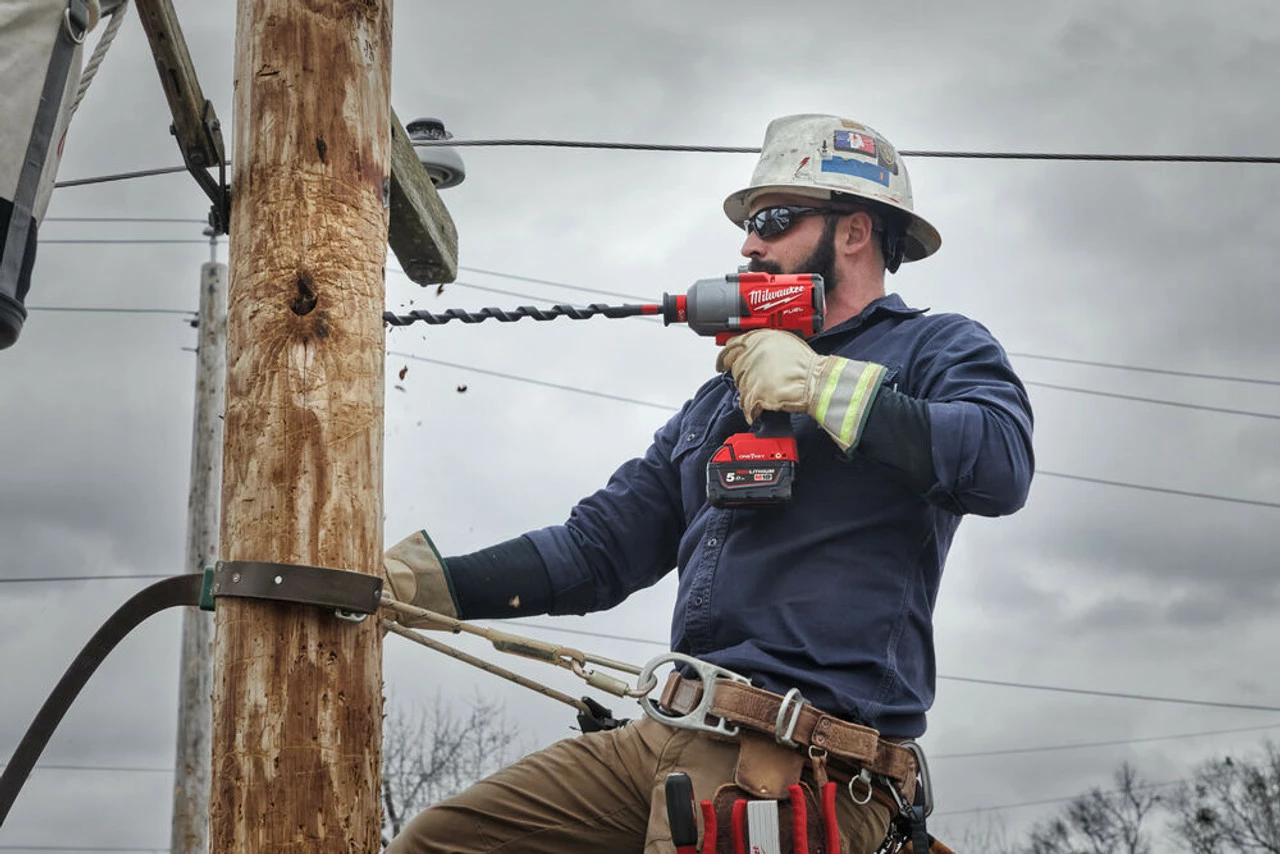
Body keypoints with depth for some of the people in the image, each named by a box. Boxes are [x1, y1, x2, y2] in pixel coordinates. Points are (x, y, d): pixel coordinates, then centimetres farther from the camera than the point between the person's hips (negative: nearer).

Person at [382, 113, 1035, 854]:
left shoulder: (935, 349, 5)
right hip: (671, 737, 7)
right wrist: (427, 579, 9)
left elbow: (1002, 464, -18)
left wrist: (822, 385, -15)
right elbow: (598, 549, 21)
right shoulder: (721, 400, 25)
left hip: (799, 765, -7)